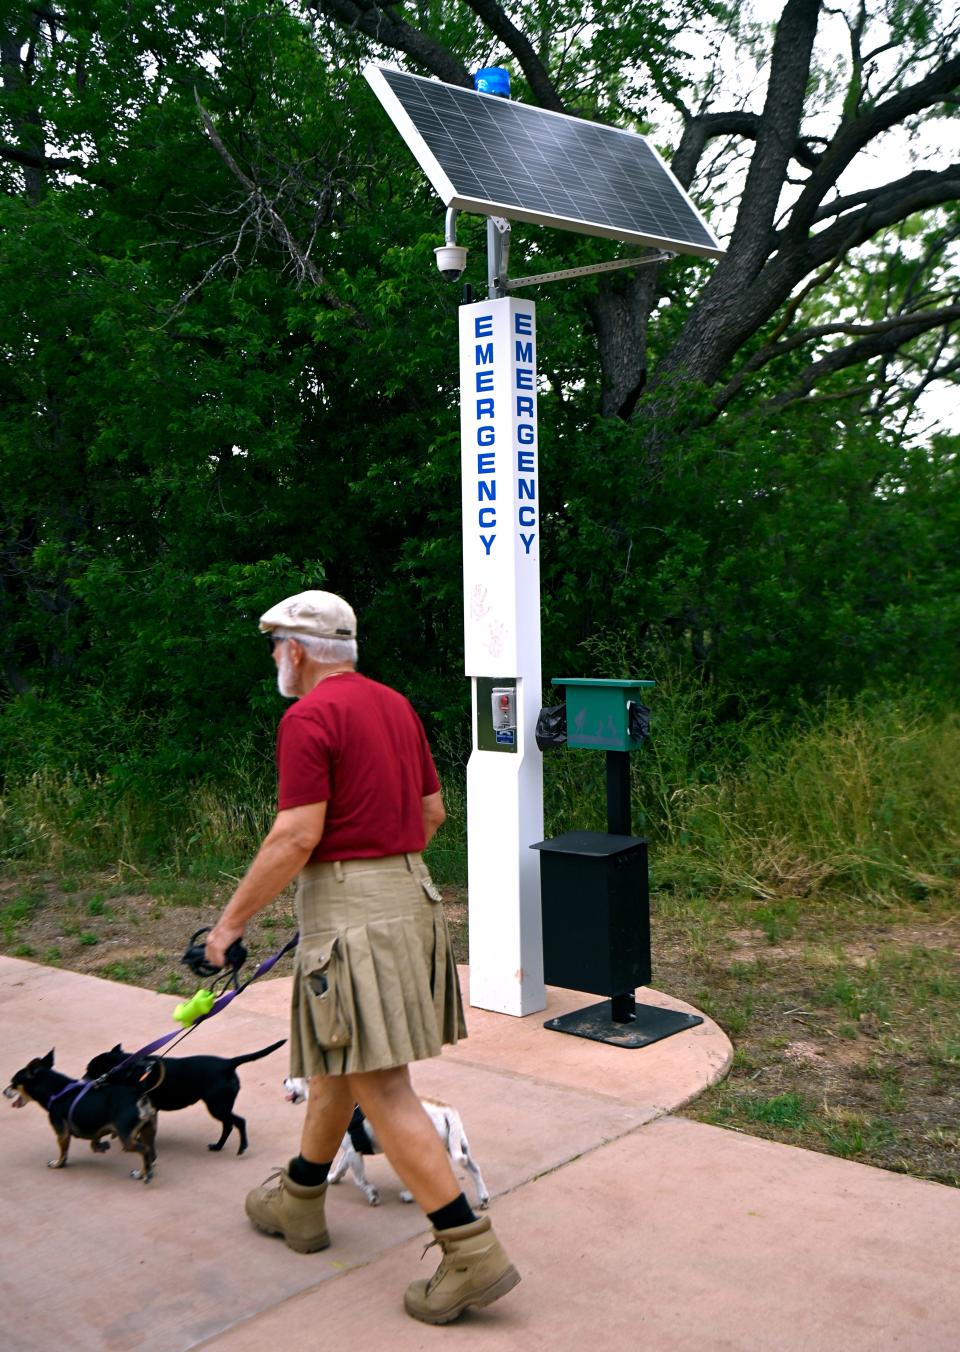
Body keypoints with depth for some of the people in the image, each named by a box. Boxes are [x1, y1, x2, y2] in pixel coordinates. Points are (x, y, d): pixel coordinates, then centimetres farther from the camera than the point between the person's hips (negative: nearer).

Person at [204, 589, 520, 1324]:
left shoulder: (309, 716, -13)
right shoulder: (396, 704, 13)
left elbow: (298, 835, -19)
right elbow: (433, 811, 17)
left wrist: (233, 919, -11)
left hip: (349, 905, -9)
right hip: (409, 890, 10)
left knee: (381, 1086, -6)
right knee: (335, 1062, 22)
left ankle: (471, 1250, -5)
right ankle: (299, 1200, 38)